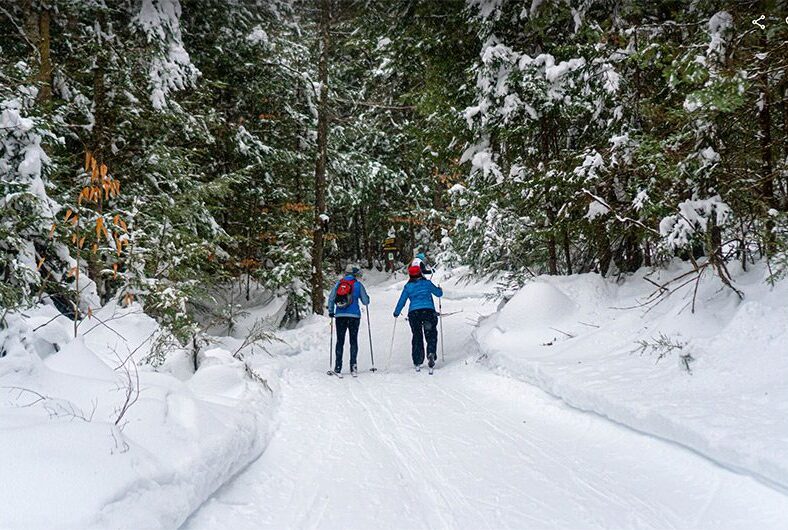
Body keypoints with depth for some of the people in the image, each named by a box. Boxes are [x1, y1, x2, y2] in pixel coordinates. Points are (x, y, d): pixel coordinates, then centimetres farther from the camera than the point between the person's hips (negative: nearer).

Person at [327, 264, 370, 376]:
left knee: (340, 341, 7)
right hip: (354, 316, -2)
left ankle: (338, 367, 4)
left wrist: (331, 311, 14)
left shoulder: (338, 283, 6)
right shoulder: (358, 285, 0)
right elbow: (366, 301, 2)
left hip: (340, 316, 2)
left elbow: (331, 298, 4)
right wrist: (366, 297, 23)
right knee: (353, 341, 6)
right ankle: (353, 365, 0)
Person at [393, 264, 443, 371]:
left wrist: (396, 313, 25)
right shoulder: (427, 283, 6)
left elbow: (401, 301, 11)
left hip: (413, 313, 1)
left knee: (417, 337, 10)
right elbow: (439, 293, 15)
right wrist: (439, 289, 37)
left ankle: (417, 363, 7)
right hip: (428, 311, -1)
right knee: (431, 334, 7)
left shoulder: (408, 286, 9)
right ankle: (431, 353, -20)